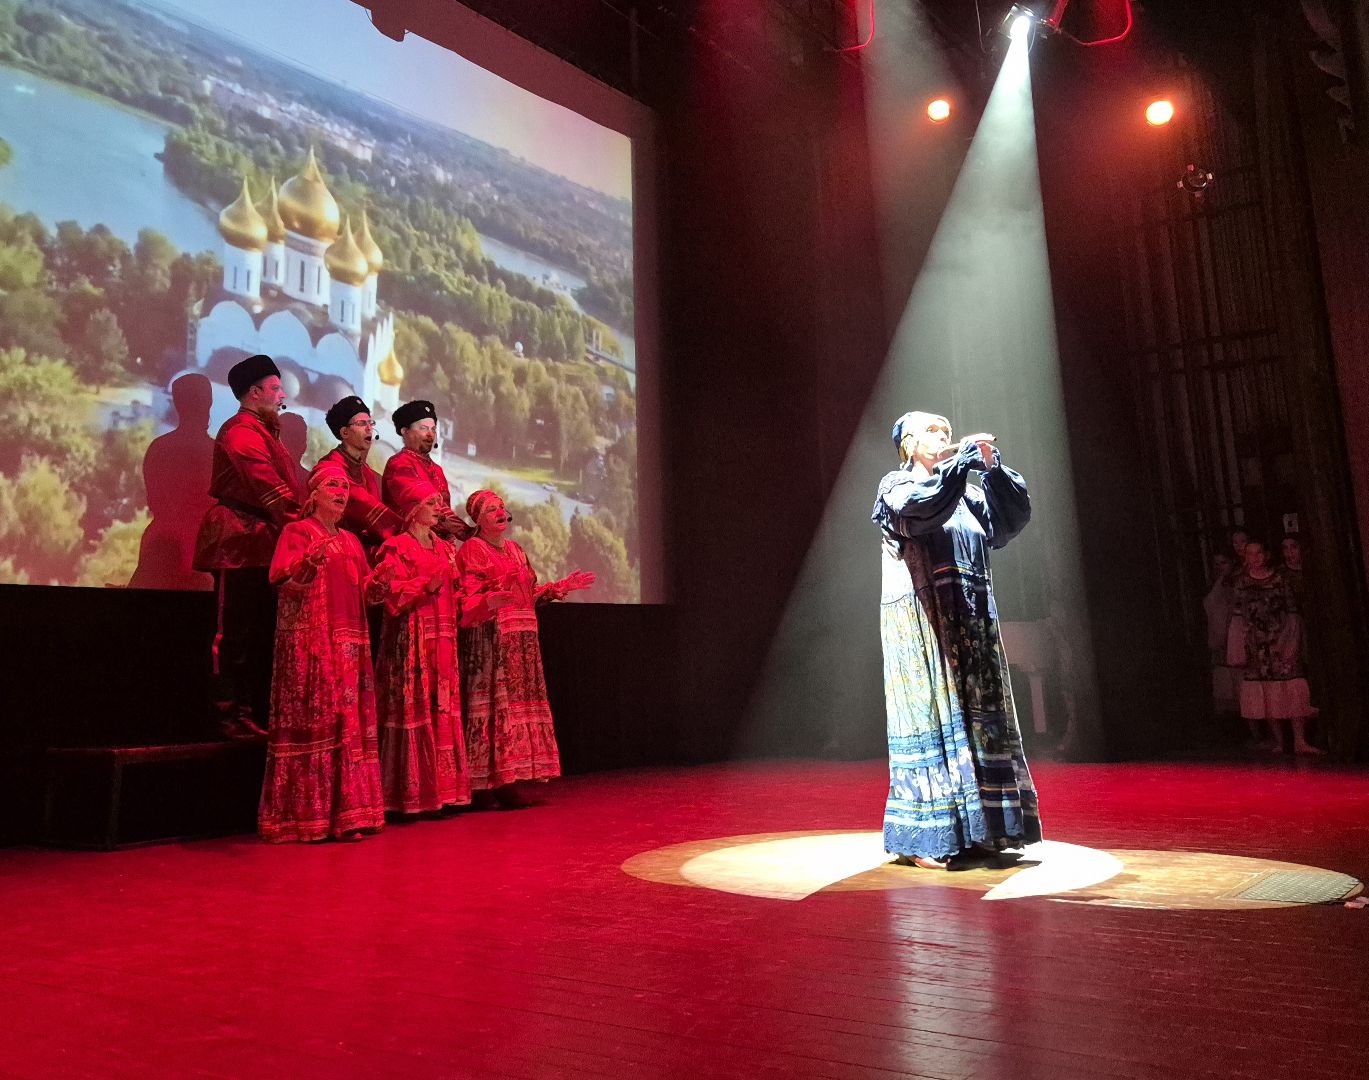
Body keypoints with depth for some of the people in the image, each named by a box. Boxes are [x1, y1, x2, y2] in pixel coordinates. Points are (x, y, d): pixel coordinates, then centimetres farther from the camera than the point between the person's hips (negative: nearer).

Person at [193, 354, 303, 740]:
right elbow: (270, 489, -19)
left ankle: (256, 714, 16)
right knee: (237, 633, -6)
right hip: (241, 542, -10)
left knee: (261, 631, 10)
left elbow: (279, 488, 13)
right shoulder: (243, 431, -9)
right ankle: (233, 717, -1)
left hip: (262, 542, 10)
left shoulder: (261, 431, 23)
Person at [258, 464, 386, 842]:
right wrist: (313, 560, -31)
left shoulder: (351, 541, 19)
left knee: (349, 722, 3)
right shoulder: (297, 532, 1)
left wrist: (377, 584, -2)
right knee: (312, 722, -8)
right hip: (309, 643, -6)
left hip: (348, 644, 6)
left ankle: (345, 814, 8)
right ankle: (306, 815, -2)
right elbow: (285, 581, -14)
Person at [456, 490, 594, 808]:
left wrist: (563, 585, 19)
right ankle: (493, 781, -7)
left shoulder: (515, 550, 21)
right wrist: (496, 587, -30)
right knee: (496, 704, -10)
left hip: (522, 639, 7)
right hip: (490, 639, -7)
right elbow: (470, 598, -12)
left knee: (520, 703, 4)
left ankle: (508, 777, 8)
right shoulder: (472, 549, -1)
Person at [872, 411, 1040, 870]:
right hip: (923, 620, -7)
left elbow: (1014, 516, 7)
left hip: (971, 622, 7)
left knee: (977, 719, 5)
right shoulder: (897, 486, 1)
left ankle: (973, 832, 12)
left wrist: (993, 466, -4)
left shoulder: (964, 494, 20)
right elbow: (921, 507, -22)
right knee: (931, 716, -9)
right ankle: (923, 838, -4)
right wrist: (964, 459, -16)